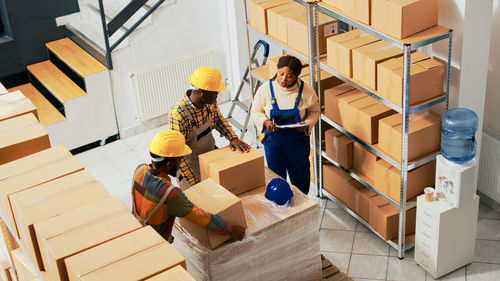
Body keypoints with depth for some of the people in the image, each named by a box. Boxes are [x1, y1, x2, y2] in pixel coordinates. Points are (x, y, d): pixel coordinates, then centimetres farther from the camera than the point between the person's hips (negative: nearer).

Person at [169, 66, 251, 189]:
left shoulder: (210, 101, -14)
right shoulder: (179, 115, -35)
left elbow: (219, 120, 6)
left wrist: (233, 138, -12)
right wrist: (194, 182, -30)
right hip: (191, 169, -6)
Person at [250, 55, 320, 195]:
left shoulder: (307, 91, -15)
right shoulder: (265, 89, -14)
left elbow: (314, 112, 0)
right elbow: (255, 111, -2)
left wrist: (307, 124, -21)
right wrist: (265, 122, -23)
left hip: (298, 142, 0)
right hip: (274, 140, 0)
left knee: (300, 178, 18)